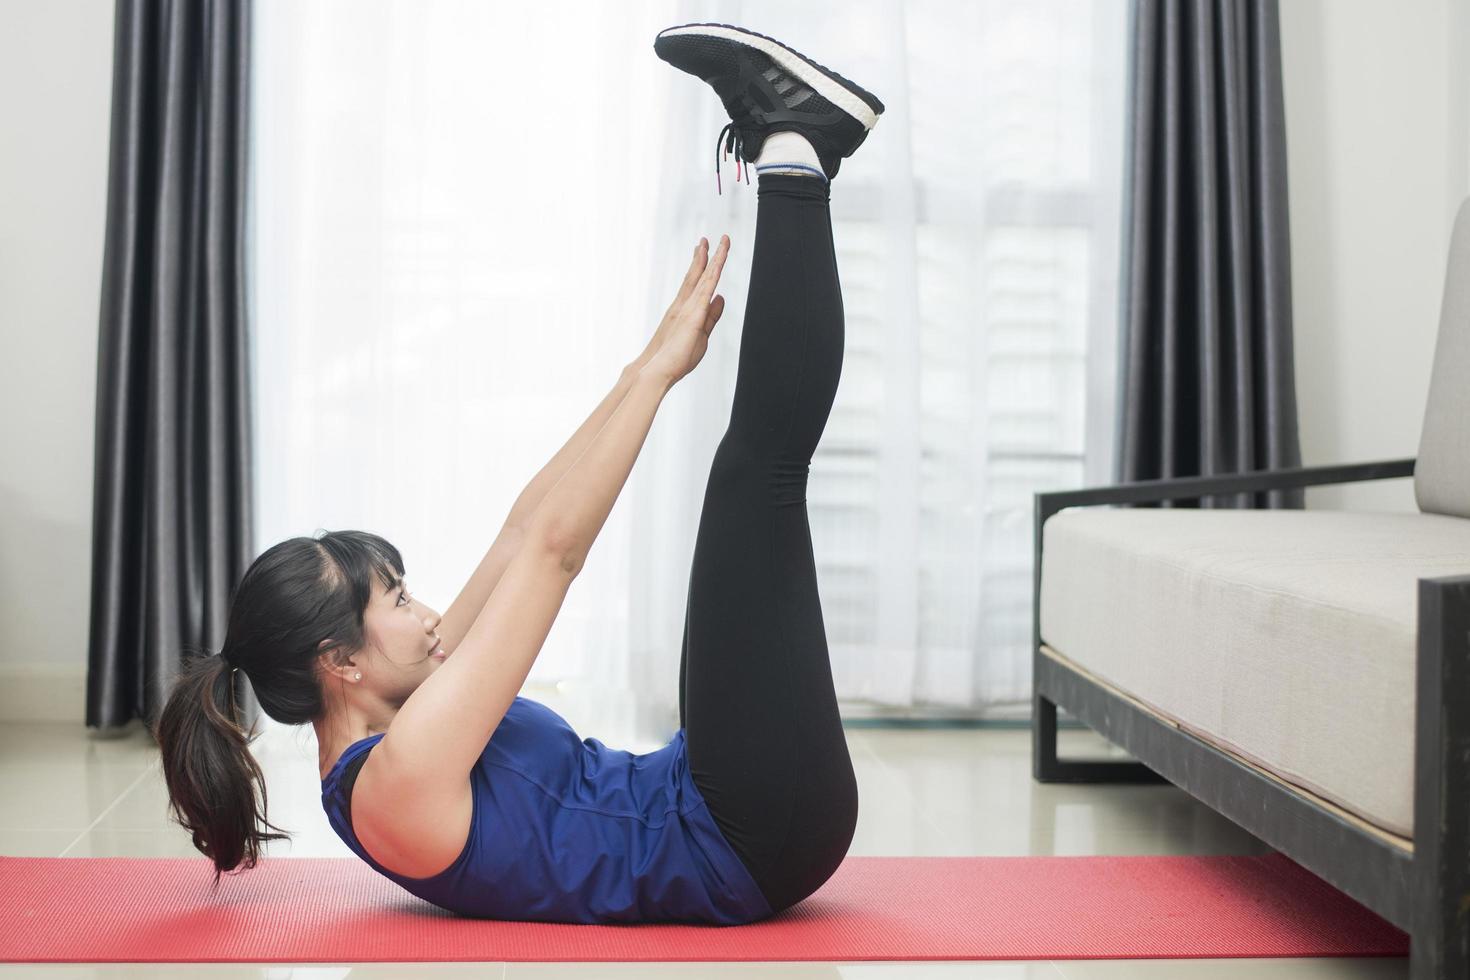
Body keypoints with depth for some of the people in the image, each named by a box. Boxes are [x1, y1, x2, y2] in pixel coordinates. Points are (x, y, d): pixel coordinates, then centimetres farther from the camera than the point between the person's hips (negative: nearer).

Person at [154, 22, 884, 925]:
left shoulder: (382, 736, 7)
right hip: (757, 840, -8)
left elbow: (526, 531, 8)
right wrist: (657, 371, -18)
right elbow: (555, 548, -24)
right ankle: (794, 154, 0)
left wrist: (648, 366, 8)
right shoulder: (400, 777, -22)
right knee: (762, 463, -13)